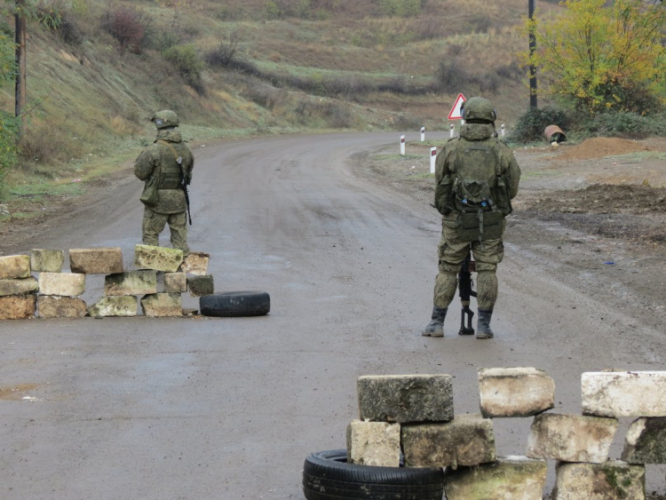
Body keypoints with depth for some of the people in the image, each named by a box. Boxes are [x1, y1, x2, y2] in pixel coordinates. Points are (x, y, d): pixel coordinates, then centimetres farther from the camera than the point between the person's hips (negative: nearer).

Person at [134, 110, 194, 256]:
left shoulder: (154, 150, -18)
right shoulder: (185, 148, 0)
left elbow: (140, 172, -10)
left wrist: (143, 156, 7)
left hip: (158, 200, -5)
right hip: (179, 200, 5)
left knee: (151, 234, 7)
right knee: (179, 234, 12)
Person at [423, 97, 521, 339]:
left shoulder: (450, 149, -6)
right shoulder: (502, 151, -5)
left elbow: (441, 183, 1)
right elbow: (512, 189, 1)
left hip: (456, 220, 0)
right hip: (491, 222, 0)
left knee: (447, 270, 10)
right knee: (487, 270, 9)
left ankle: (437, 323, 9)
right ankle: (484, 324, 6)